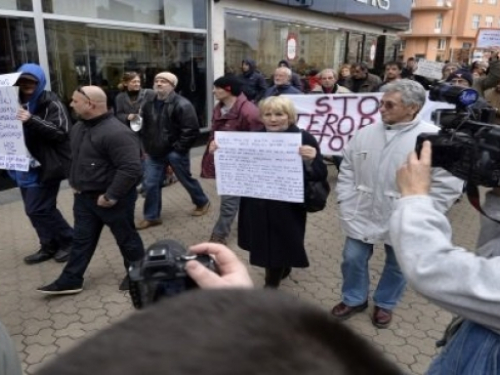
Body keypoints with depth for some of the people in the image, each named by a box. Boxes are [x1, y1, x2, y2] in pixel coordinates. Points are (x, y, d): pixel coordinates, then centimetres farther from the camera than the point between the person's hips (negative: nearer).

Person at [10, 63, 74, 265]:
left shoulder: (51, 104, -9)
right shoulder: (17, 102, 11)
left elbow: (61, 132, -20)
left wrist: (32, 121, -30)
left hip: (46, 165, -8)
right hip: (26, 165, 8)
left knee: (38, 209, -6)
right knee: (35, 209, 14)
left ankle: (69, 241, 12)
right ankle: (49, 246, 28)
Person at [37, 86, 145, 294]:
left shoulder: (116, 132, -26)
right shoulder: (79, 127, 7)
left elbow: (131, 168, -30)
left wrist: (111, 196, -25)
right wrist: (74, 183, 14)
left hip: (112, 199, -8)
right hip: (84, 197, 9)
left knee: (126, 238, 9)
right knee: (81, 239, 16)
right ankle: (70, 281, 28)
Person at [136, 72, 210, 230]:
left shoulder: (181, 104, -16)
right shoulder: (149, 104, 7)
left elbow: (192, 130, -20)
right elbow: (144, 127, 19)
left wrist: (179, 148, -18)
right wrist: (146, 146, 11)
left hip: (175, 152, -6)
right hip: (154, 152, 6)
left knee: (186, 180, 11)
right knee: (150, 184, 6)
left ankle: (202, 202, 36)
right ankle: (152, 216, 21)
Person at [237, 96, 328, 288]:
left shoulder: (304, 139, -10)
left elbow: (320, 175, -13)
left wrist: (310, 161, -33)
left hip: (287, 208, -4)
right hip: (257, 207, 5)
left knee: (277, 249, 8)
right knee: (264, 248, 21)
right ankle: (283, 269, 51)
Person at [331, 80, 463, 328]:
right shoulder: (365, 134, -1)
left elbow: (448, 185, -15)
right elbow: (347, 169, 6)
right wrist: (345, 201, -1)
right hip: (362, 215, 3)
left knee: (396, 266, 18)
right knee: (352, 259, 14)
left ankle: (385, 304, 44)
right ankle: (354, 299, 40)